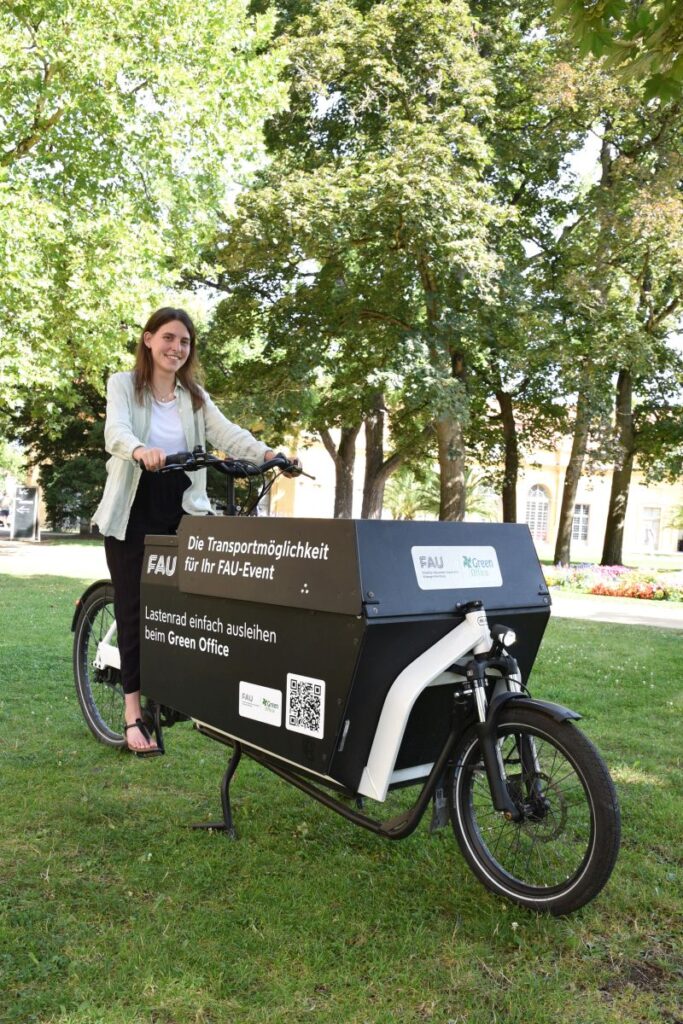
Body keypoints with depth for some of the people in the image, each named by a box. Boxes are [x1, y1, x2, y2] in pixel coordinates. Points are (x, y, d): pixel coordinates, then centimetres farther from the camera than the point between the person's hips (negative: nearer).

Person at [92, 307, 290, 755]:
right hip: (135, 510, -2)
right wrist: (140, 451, -44)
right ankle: (135, 713, 10)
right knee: (135, 607, 1)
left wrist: (266, 453, -27)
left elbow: (226, 432, -7)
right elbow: (116, 431, -20)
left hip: (182, 509, 3)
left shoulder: (195, 396, 10)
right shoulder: (124, 385, 0)